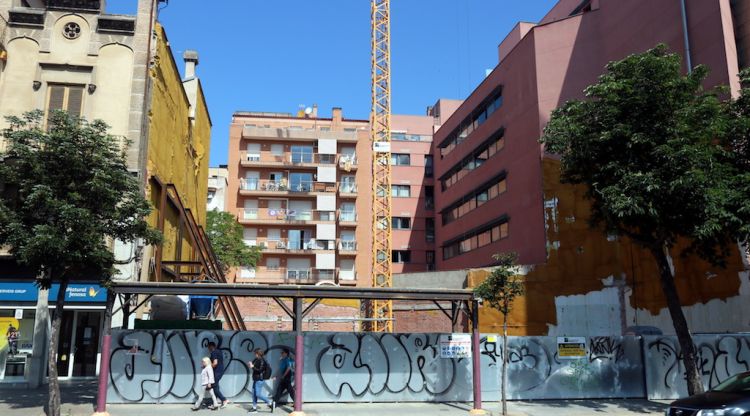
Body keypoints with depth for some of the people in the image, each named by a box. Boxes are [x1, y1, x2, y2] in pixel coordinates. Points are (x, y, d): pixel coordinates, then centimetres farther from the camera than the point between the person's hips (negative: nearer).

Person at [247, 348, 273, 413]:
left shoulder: (262, 361, -16)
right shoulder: (256, 360, 11)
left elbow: (260, 370, -22)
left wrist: (253, 367, -18)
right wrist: (251, 364, 3)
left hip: (260, 380, -10)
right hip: (256, 379, 10)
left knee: (258, 394, -10)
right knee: (254, 394, 10)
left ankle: (271, 403, -2)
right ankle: (254, 408, 17)